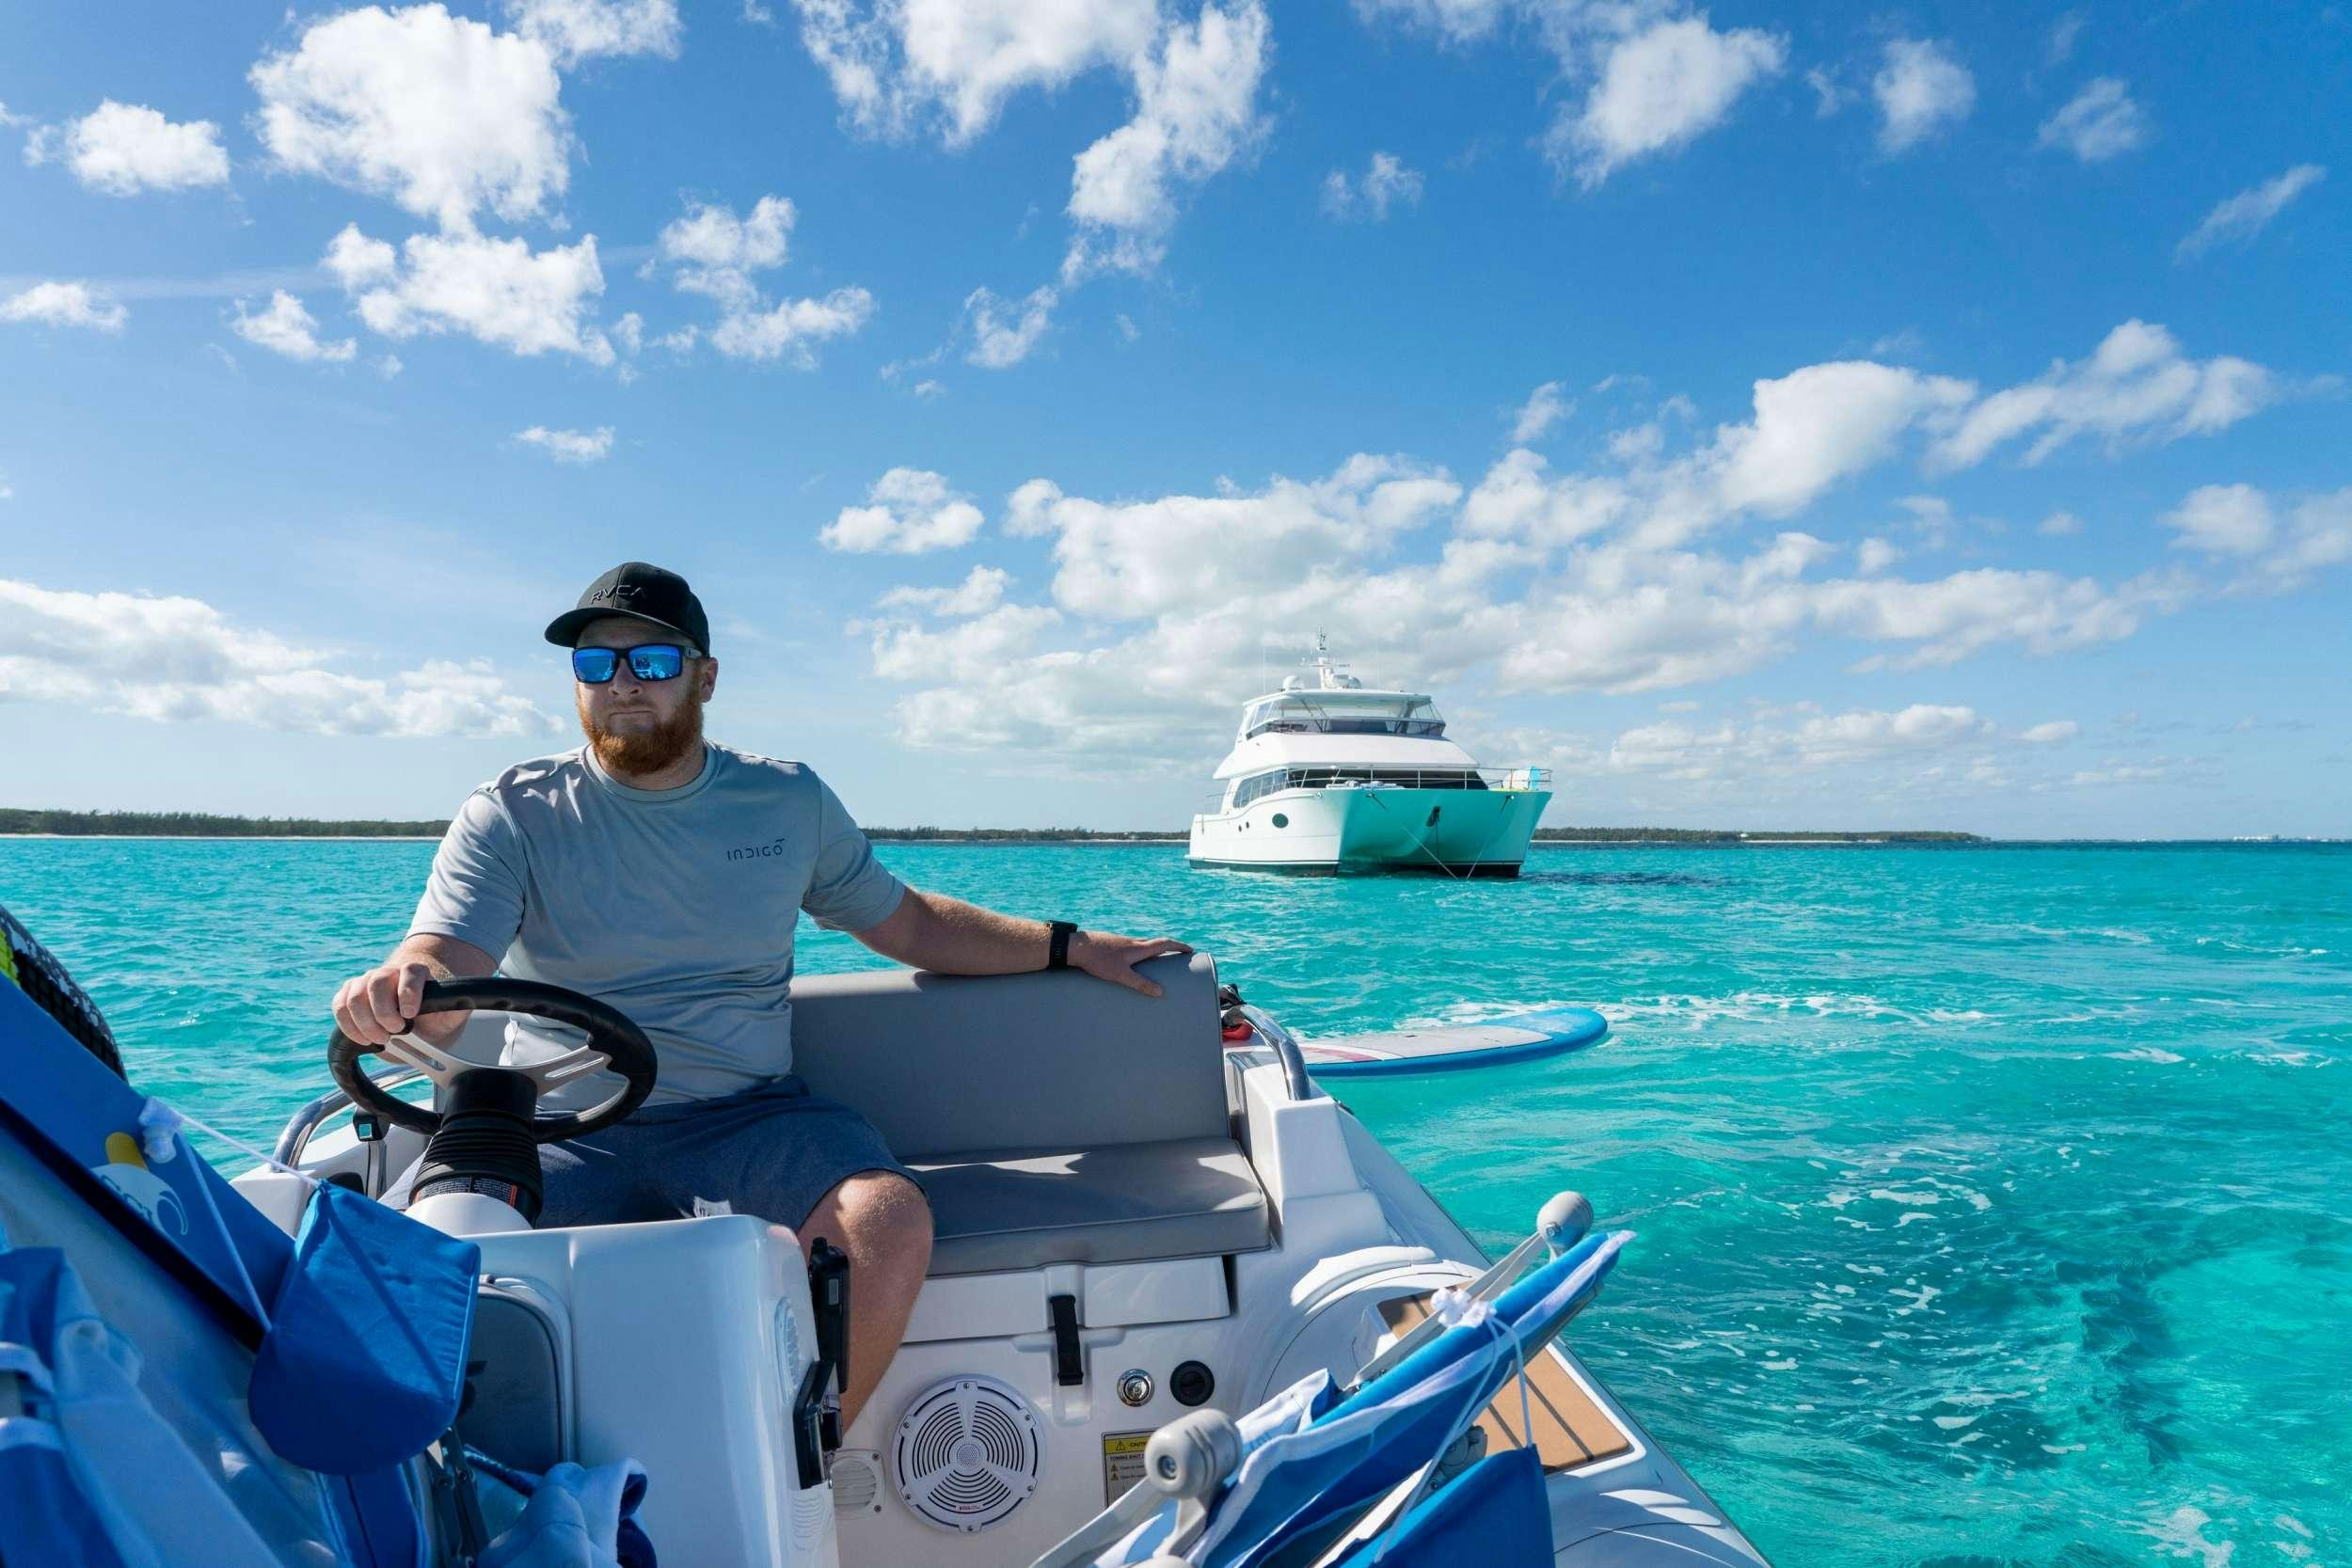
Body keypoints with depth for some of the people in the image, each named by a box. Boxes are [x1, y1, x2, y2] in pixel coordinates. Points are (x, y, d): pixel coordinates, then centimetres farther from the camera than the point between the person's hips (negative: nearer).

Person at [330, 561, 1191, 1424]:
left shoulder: (790, 801, 10)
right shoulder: (512, 816, 4)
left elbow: (908, 924, 19)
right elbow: (443, 968, -11)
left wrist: (1067, 946, 14)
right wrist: (395, 990, -36)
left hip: (748, 1117, 1)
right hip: (557, 1132, 0)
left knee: (890, 1222, -28)